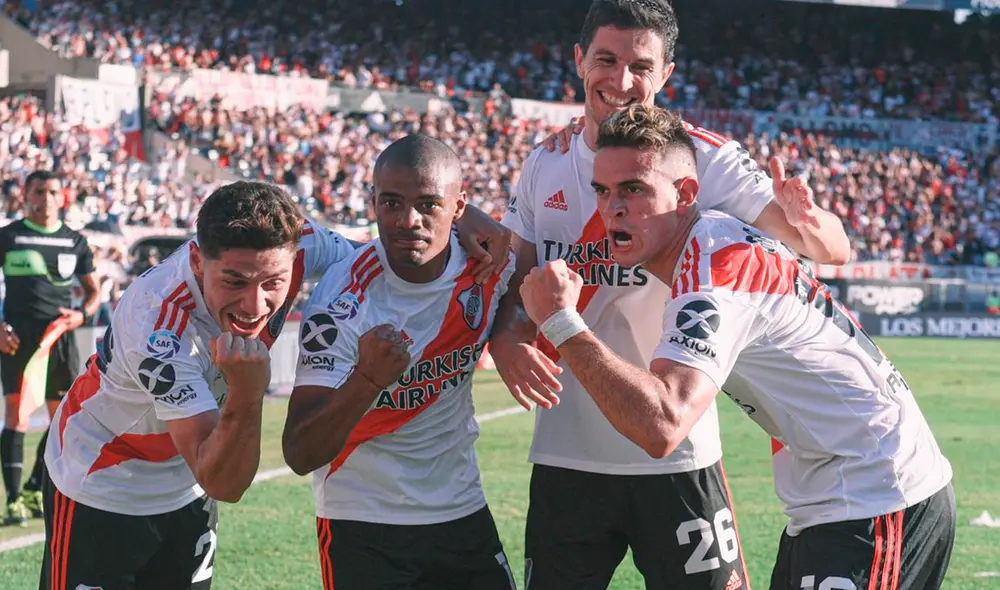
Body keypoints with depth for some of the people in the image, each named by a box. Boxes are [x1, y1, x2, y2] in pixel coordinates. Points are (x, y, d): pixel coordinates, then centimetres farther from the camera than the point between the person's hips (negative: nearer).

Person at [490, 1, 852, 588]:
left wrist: (807, 222, -35)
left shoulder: (706, 160, -7)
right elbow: (514, 281, 12)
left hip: (674, 462, -3)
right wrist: (506, 340, -10)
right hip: (564, 457, 4)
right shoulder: (546, 165, 6)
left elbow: (834, 250, -12)